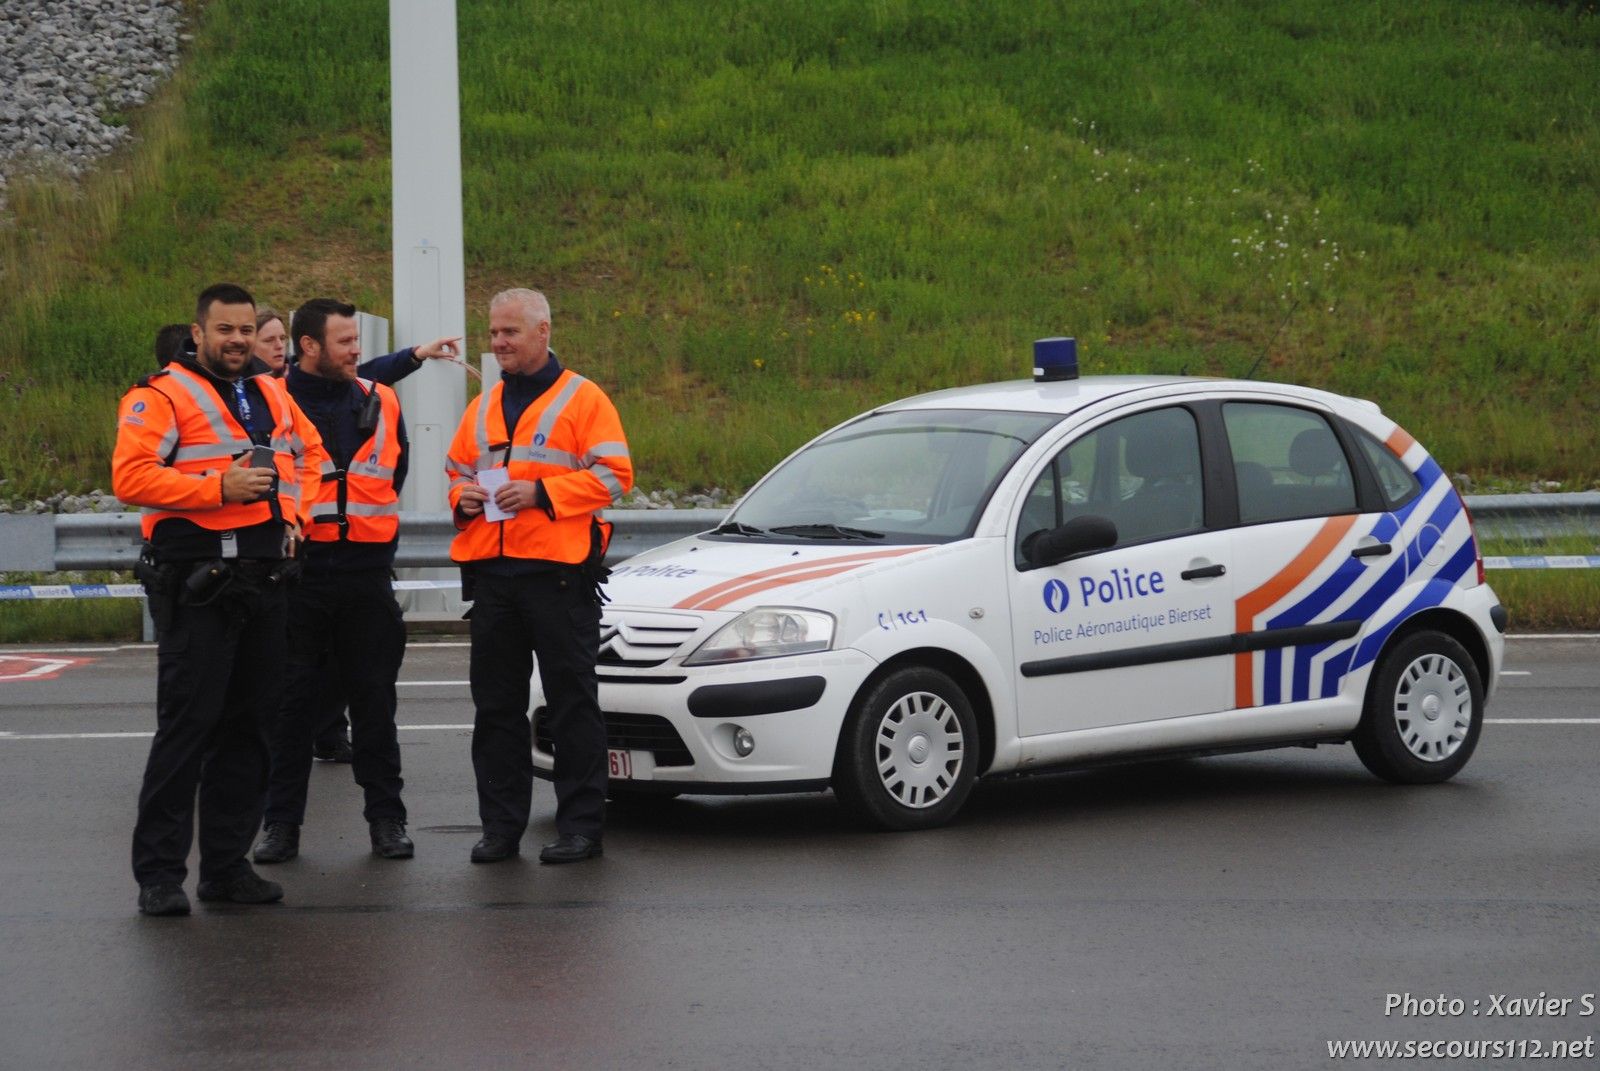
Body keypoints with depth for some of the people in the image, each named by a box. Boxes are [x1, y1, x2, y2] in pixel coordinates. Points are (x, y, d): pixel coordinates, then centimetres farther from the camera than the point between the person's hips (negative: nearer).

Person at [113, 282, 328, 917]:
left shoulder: (272, 396, 17)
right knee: (187, 725, -9)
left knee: (249, 726, 9)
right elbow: (130, 476, -16)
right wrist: (218, 488, -21)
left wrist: (295, 512, 14)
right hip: (196, 585, -7)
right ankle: (159, 874, -5)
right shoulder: (162, 396, -5)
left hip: (263, 580, 7)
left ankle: (227, 864, 17)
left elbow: (309, 453, 33)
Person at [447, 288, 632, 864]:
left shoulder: (582, 399, 0)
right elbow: (456, 470, 27)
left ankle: (580, 825, 2)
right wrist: (463, 496, 3)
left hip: (559, 572, -6)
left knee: (572, 703, -2)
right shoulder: (484, 407, 18)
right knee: (496, 704, 7)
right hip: (490, 572, 6)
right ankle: (501, 826, 13)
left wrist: (541, 492, -16)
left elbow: (612, 475, -8)